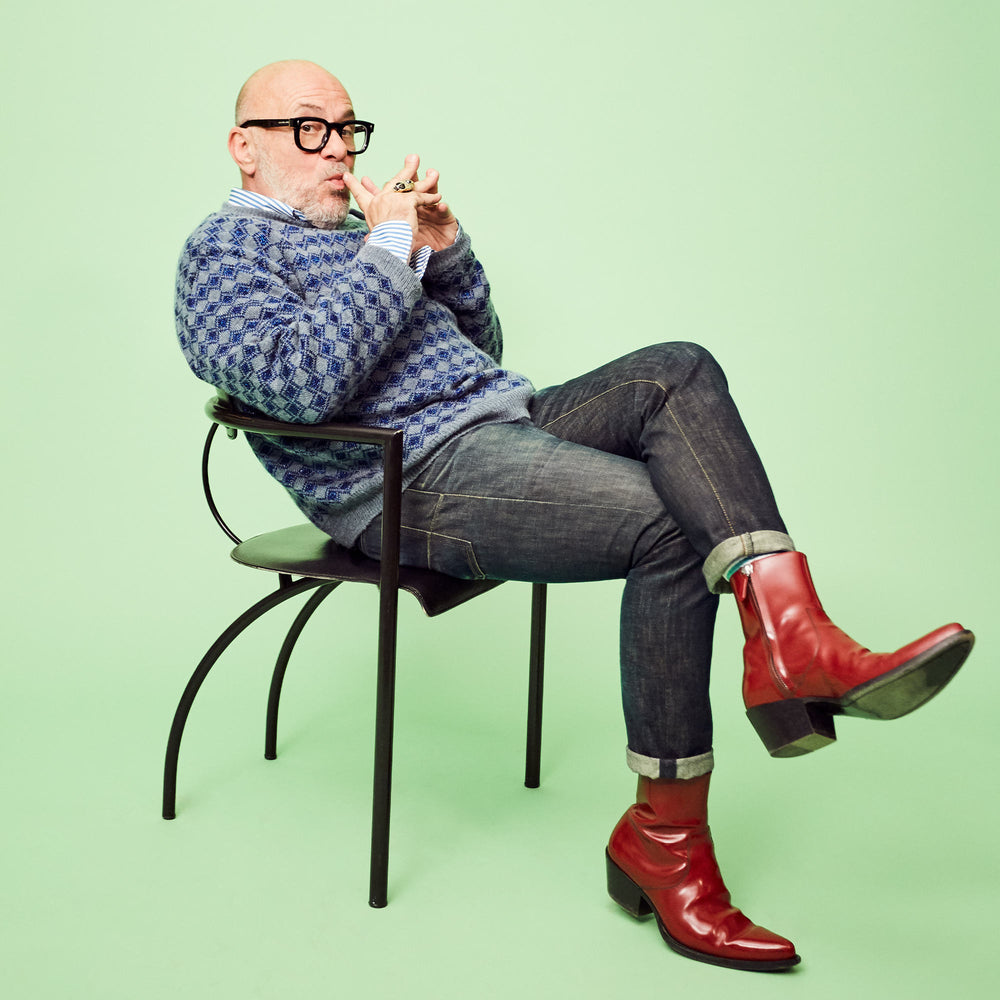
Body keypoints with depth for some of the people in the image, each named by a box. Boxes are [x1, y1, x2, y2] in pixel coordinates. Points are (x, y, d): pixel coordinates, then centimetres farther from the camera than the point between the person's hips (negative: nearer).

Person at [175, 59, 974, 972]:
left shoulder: (351, 231, 29)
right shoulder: (222, 252, 3)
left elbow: (479, 348, 27)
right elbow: (301, 383, -18)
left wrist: (446, 252, 9)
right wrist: (391, 249, -12)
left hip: (507, 417, 8)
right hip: (419, 478, -8)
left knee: (679, 372, -18)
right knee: (673, 525, -24)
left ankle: (790, 634, -34)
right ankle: (665, 840, -17)